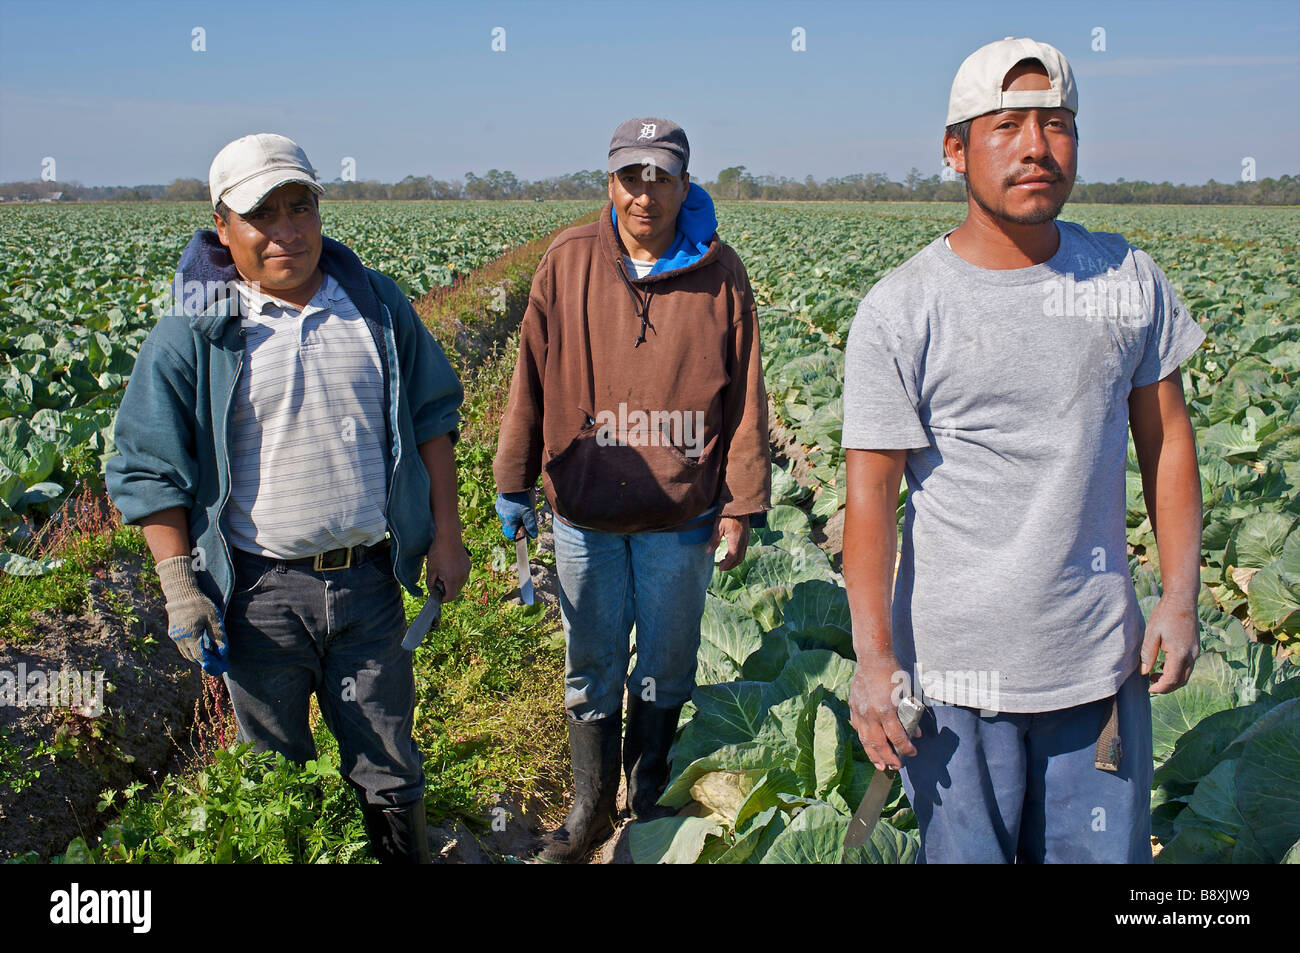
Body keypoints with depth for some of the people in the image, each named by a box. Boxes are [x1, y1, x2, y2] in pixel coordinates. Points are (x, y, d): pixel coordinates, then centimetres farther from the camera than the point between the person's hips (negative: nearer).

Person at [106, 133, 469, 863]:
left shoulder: (379, 306, 2)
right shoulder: (193, 337, -6)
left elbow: (433, 415, 10)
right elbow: (150, 469, -2)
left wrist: (446, 532, 6)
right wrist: (179, 586, -9)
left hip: (369, 579, 2)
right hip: (259, 592, -1)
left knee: (391, 769, 16)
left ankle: (408, 860, 38)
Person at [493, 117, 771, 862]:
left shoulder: (720, 275, -4)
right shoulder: (568, 263, -2)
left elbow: (745, 398, -1)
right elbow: (533, 380, 3)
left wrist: (741, 506, -1)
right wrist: (515, 483, 5)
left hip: (681, 517, 0)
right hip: (585, 512, 1)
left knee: (667, 671, 15)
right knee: (592, 670, 15)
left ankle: (651, 801, 38)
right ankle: (592, 809, 35)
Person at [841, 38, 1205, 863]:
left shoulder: (1132, 280, 2)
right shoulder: (899, 312, -12)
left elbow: (1167, 439, 10)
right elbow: (871, 494, -12)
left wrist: (1181, 596, 5)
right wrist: (874, 661, -15)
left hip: (1103, 656, 4)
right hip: (958, 668, -3)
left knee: (1105, 851, 17)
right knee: (966, 852, 13)